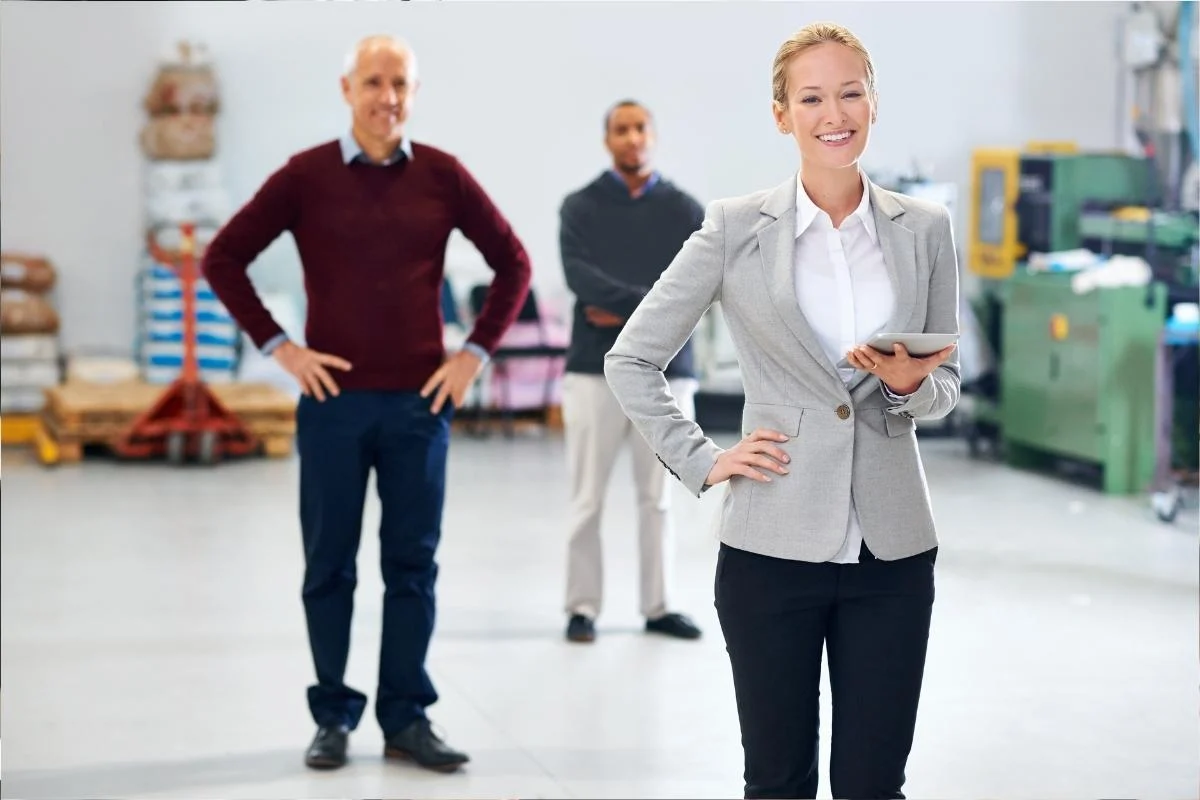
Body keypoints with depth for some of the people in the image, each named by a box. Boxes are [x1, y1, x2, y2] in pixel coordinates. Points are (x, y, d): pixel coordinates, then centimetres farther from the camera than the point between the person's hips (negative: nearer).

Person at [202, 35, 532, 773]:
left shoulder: (442, 175, 2)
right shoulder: (306, 176, -1)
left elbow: (513, 264, 9)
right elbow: (225, 258, 3)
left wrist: (476, 352, 2)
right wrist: (278, 345, -3)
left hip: (419, 401, 1)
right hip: (334, 399, -1)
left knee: (412, 564, 6)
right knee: (330, 565, 6)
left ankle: (406, 718, 15)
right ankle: (334, 716, 17)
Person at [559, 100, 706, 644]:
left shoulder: (684, 211, 8)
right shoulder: (580, 207, 4)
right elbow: (579, 277, -12)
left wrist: (625, 311, -11)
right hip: (595, 368, -1)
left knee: (658, 498, 8)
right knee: (587, 498, 1)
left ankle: (658, 608, 16)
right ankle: (582, 608, 9)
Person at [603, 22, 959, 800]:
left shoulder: (925, 228, 5)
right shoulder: (737, 227, -2)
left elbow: (947, 384, 11)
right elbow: (630, 360, 4)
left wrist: (909, 382, -11)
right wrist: (702, 460, -4)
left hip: (893, 550, 2)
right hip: (774, 547, -2)